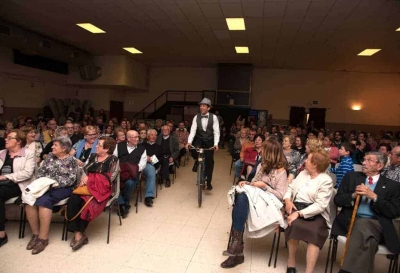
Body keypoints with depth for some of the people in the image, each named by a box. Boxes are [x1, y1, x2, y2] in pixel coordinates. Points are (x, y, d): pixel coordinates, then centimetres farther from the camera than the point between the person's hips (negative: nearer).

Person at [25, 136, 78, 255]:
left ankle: (43, 237, -21)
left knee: (43, 201, -32)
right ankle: (35, 234, -10)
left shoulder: (71, 160, -1)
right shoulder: (50, 156, 15)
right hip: (45, 186, 5)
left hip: (62, 188, -5)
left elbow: (71, 180, -9)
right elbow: (40, 171, 13)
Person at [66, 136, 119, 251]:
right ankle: (78, 233, -20)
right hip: (87, 186, 5)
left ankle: (81, 233, -10)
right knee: (72, 201, -23)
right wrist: (84, 177, -7)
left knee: (87, 204, -30)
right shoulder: (93, 156, 17)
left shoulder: (113, 160, -2)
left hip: (101, 189, -5)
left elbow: (109, 179, -8)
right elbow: (83, 169, 16)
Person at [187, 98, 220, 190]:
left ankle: (208, 182, 19)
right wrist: (189, 142, -26)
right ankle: (196, 160, 4)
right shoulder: (196, 117, -6)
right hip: (199, 139, 1)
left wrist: (216, 144, -24)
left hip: (209, 141, -1)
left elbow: (216, 131, -13)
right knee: (193, 148, -32)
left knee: (209, 161, 2)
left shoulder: (214, 117, -11)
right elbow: (193, 130, -13)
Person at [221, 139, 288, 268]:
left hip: (269, 202, -6)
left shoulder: (281, 171, -6)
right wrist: (246, 183, 0)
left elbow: (280, 196, -10)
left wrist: (265, 186, -17)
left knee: (242, 199, -35)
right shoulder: (262, 165, 15)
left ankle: (236, 240, -30)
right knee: (240, 197, -31)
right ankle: (237, 252, -31)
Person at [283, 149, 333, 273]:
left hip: (314, 213, -3)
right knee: (294, 224, -29)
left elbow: (320, 205, -16)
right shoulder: (303, 173, 15)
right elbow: (290, 187, 19)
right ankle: (291, 262, -10)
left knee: (315, 231, -34)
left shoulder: (326, 180, -6)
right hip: (296, 207, 4)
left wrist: (299, 213, -25)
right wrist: (287, 199, -4)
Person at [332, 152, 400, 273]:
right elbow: (337, 200, 11)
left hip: (376, 224, 0)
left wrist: (374, 197, -10)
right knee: (366, 238, -33)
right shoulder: (351, 177, 15)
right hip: (351, 220, 1)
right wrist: (354, 195, -9)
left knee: (362, 225, -35)